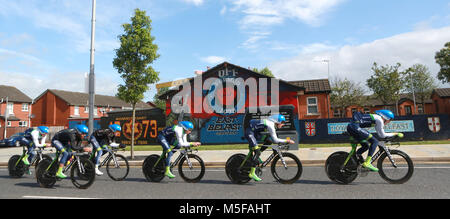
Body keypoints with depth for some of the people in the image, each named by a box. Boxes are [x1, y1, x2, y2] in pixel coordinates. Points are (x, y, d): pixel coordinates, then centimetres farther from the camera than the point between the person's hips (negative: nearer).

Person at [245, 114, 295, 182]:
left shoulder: (272, 123, 7)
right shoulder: (270, 125, -21)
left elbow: (273, 139, 18)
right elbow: (275, 140, -22)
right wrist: (287, 141, -17)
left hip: (255, 132, 10)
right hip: (249, 132, -10)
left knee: (269, 140, 4)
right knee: (257, 152, -14)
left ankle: (256, 156, 10)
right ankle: (252, 173, -11)